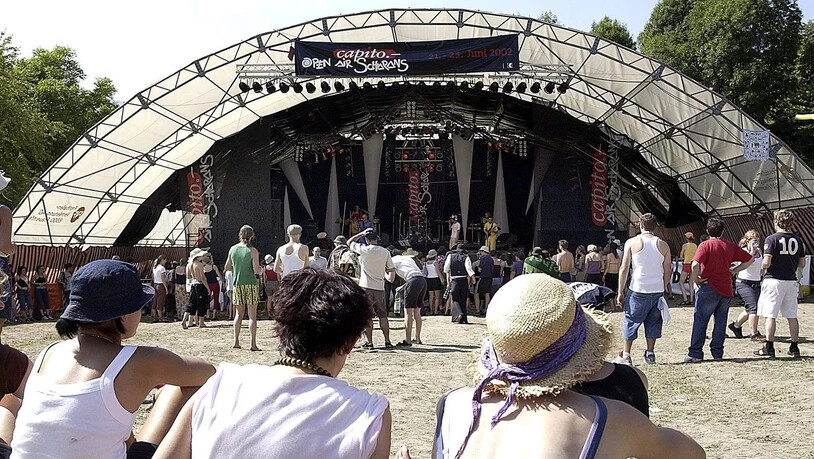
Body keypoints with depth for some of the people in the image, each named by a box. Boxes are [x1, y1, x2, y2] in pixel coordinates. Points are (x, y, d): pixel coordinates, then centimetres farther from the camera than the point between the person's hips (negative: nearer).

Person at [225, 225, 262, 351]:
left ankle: (236, 342, 15)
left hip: (237, 284, 4)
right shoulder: (253, 251, -10)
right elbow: (257, 271, -15)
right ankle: (253, 344, -6)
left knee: (239, 314, 14)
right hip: (250, 284, -4)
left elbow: (227, 267, 13)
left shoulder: (233, 249, 4)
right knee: (252, 315, -2)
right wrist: (258, 266, 6)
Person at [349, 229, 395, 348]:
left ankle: (369, 342, 3)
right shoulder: (385, 252, 0)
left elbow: (350, 242, 7)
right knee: (382, 315, 11)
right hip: (380, 288, 3)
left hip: (366, 287, -3)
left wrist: (362, 233, 8)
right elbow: (392, 269, 7)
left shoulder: (364, 250, -8)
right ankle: (387, 341, 10)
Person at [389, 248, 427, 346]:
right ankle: (418, 339, 22)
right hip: (423, 280, 7)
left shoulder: (394, 260, 10)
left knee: (408, 312, -3)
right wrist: (403, 286, 34)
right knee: (417, 313, 16)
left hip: (414, 282, -7)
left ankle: (408, 340, -7)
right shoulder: (407, 258, 30)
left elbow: (391, 279, 9)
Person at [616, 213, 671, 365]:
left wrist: (620, 292, 1)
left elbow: (624, 269, -4)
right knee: (653, 322, 15)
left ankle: (626, 355, 6)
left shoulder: (632, 242, -3)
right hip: (658, 290, 3)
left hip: (638, 290, -3)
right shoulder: (663, 245, 5)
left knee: (630, 321, 6)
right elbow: (668, 271, 7)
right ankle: (650, 354, 17)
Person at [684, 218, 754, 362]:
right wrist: (734, 271, 13)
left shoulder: (705, 245, -7)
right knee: (721, 321, 11)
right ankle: (717, 352, 13)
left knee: (700, 321, -1)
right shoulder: (730, 246, 8)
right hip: (726, 289, 5)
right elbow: (750, 260, 13)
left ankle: (695, 353, -2)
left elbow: (695, 264, -23)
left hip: (709, 288, -5)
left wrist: (694, 279, -8)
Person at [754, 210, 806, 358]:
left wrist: (763, 266, 6)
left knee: (771, 315, -2)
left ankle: (769, 347, -2)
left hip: (774, 280, -5)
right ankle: (794, 347, 15)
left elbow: (766, 262, -16)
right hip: (791, 281, 5)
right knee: (792, 316, 10)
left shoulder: (772, 239, -9)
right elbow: (802, 263, 10)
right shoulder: (797, 240, 6)